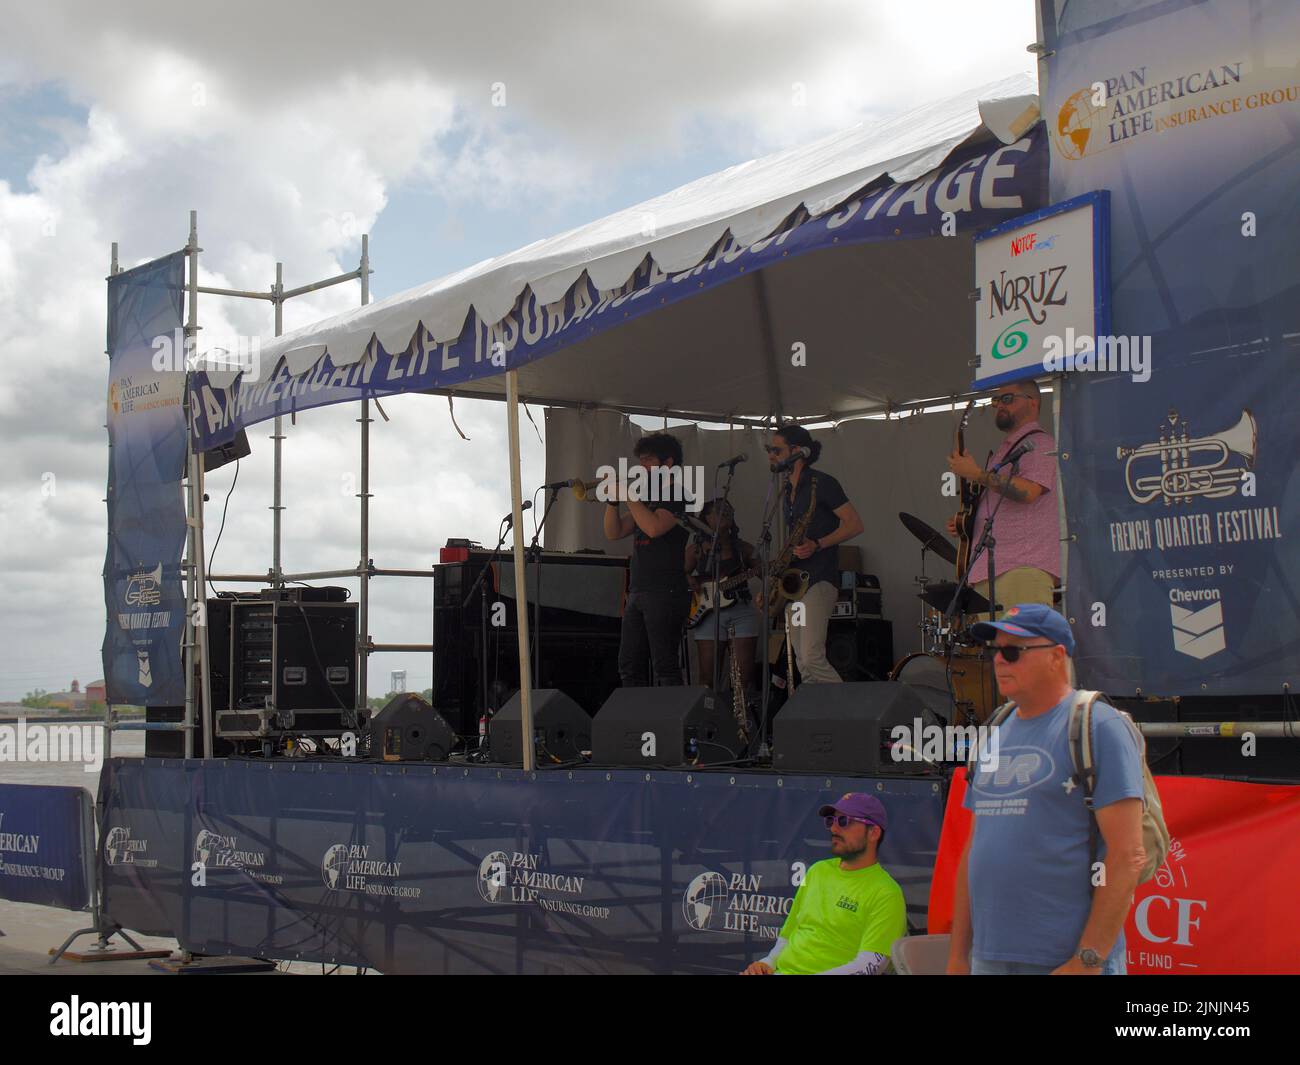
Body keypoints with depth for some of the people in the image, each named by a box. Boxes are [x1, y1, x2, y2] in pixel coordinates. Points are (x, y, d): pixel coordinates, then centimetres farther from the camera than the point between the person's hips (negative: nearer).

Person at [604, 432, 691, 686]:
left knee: (664, 666, -11)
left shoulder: (677, 494, -4)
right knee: (629, 667, 7)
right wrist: (613, 500, 2)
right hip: (638, 591, 9)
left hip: (665, 591, -9)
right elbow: (614, 533, 17)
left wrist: (629, 494, -11)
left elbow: (654, 527, -21)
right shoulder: (646, 497, 21)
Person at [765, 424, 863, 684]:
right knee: (803, 664, 6)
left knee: (812, 659, -19)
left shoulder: (821, 483, -8)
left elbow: (854, 524, -11)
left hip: (818, 580, -9)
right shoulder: (788, 492, 18)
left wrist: (817, 545, -21)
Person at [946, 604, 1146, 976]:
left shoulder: (1098, 726, -7)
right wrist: (957, 954, 12)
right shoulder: (998, 734, 14)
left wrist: (1088, 960, -18)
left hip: (1067, 960, -7)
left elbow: (1128, 855, -14)